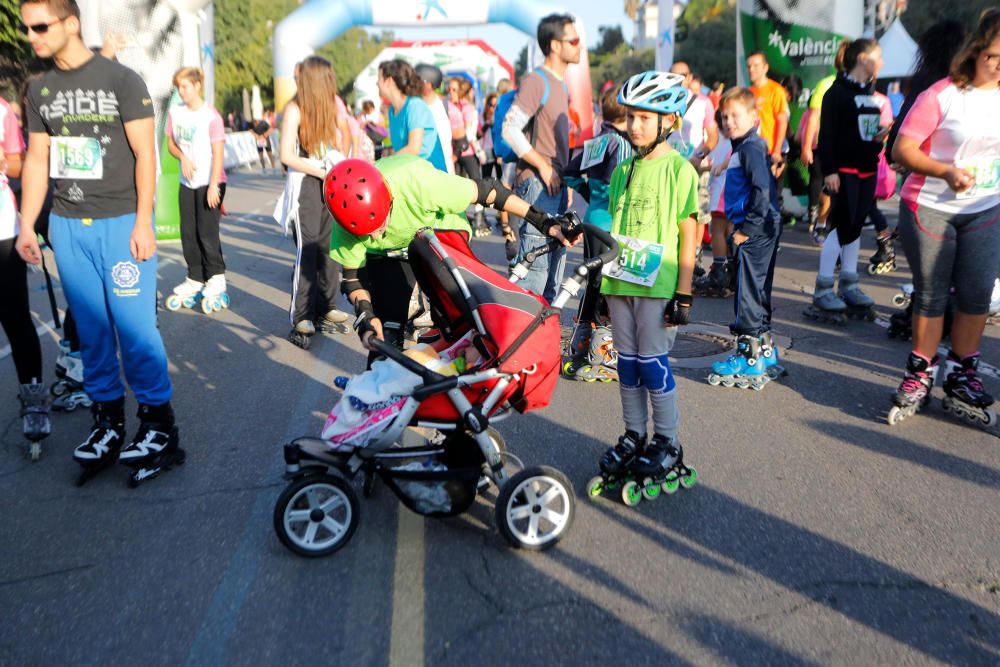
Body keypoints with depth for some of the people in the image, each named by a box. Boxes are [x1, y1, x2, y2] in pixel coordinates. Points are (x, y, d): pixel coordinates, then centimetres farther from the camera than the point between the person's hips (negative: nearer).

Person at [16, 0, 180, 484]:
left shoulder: (121, 80, -3)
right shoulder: (40, 91, 13)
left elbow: (145, 154, -6)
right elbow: (37, 160, 16)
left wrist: (142, 223, -11)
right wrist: (26, 226, 10)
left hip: (121, 222, -5)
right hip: (67, 225, 5)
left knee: (134, 326, -6)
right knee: (90, 328, 7)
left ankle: (158, 422, 6)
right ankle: (108, 419, 18)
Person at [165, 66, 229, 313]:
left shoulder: (211, 116, -12)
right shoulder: (175, 112, 4)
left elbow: (218, 153, -13)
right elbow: (171, 143, 13)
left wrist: (214, 185, -18)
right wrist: (183, 157, -9)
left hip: (209, 182, -6)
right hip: (187, 182, 6)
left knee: (207, 232, -4)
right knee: (188, 232, 8)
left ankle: (216, 278, 12)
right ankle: (195, 279, 19)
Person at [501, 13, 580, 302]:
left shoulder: (561, 83, 18)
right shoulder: (536, 80, -11)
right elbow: (510, 130, -19)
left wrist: (566, 180, 19)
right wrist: (543, 167, -19)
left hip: (556, 184, 10)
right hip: (538, 184, -10)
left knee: (556, 259, 13)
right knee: (536, 262, -11)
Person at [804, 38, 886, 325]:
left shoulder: (870, 92, 17)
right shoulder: (838, 92, -8)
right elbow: (827, 134, -14)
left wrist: (880, 136, 2)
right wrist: (829, 170, -20)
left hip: (867, 170, 8)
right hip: (844, 170, -8)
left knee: (855, 227, 9)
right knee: (841, 226, -8)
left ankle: (848, 286, 17)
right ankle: (823, 290, -2)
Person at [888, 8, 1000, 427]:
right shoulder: (942, 95, -10)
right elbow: (902, 150, -13)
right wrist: (947, 172, -24)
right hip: (930, 209, -4)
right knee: (931, 295, 3)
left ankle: (961, 376, 19)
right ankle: (920, 375, 17)